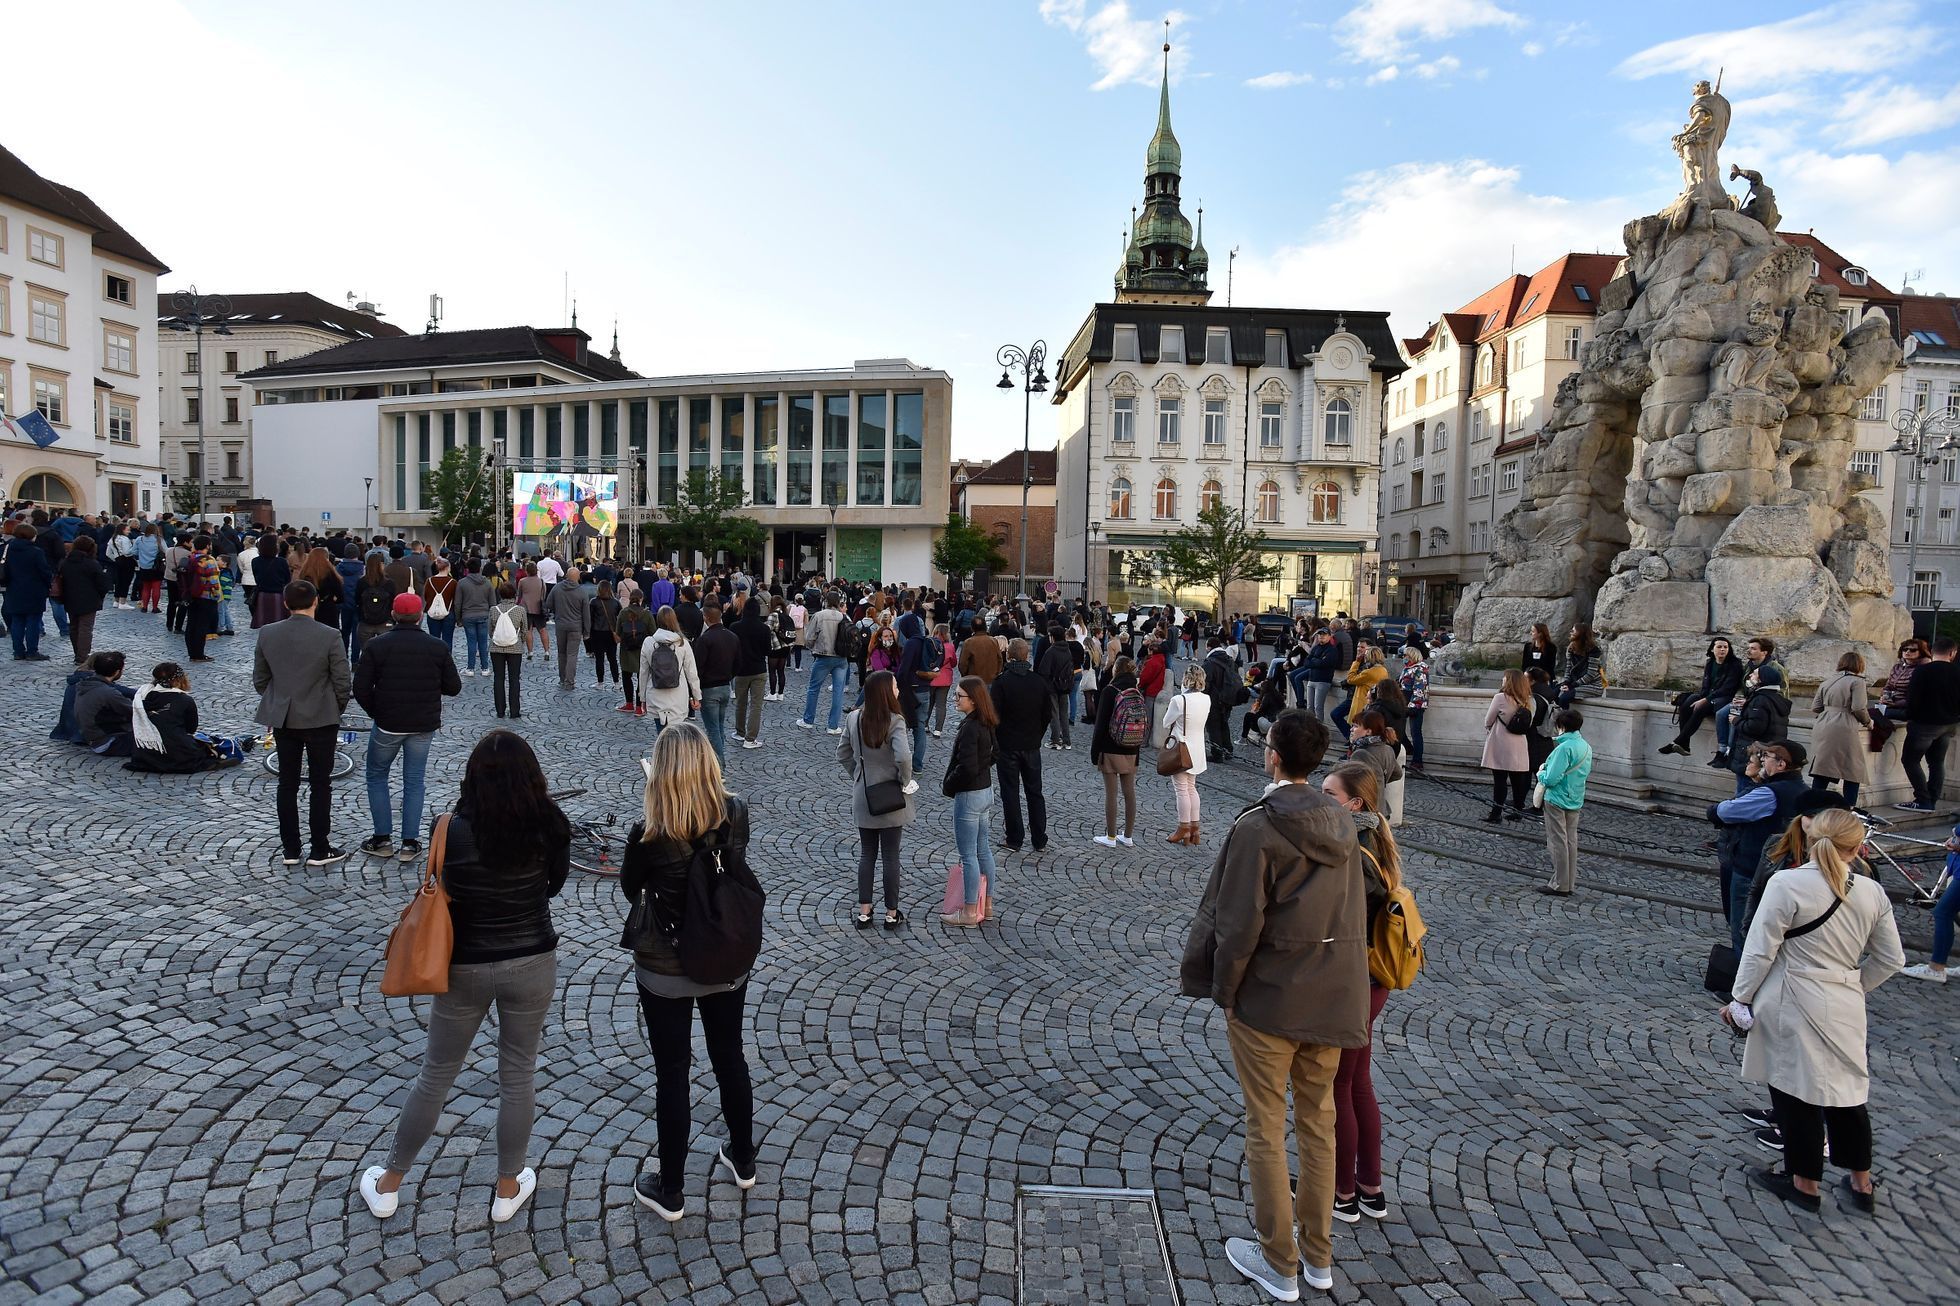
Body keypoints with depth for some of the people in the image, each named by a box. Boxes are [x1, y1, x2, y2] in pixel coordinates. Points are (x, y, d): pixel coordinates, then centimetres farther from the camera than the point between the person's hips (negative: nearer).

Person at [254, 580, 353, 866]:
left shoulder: (267, 634, -3)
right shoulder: (329, 636, -15)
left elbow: (259, 679, 6)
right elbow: (343, 682, -11)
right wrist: (336, 711, 7)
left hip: (282, 719, 3)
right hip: (321, 719, -3)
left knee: (287, 783, 12)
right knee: (320, 784, 6)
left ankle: (290, 849, 19)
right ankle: (320, 850, 11)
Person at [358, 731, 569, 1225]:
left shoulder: (453, 831, -18)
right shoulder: (549, 828, -14)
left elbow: (443, 892, -5)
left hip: (466, 966, 0)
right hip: (532, 964, 0)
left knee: (435, 1075, 19)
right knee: (518, 1076, 16)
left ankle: (388, 1186, 35)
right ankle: (508, 1189, 30)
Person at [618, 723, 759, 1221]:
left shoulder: (650, 833, -23)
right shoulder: (736, 813, -14)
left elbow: (630, 890, -3)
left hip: (665, 970, -3)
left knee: (672, 1075, 12)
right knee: (730, 1057, 22)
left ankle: (669, 1192, 28)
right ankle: (743, 1160, 41)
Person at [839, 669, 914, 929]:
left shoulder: (854, 718, -4)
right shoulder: (893, 722, -21)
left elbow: (843, 754, 5)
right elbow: (903, 757, -33)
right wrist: (905, 781, -15)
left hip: (863, 799, 4)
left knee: (866, 855, 16)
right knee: (890, 857, 9)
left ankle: (864, 913, 21)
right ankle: (891, 915, 20)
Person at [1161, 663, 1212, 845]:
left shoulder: (1179, 700, -22)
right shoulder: (1206, 700, -3)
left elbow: (1166, 723, -11)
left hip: (1180, 749, -6)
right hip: (1198, 749, 7)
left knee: (1181, 789, 3)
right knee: (1191, 788, 18)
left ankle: (1183, 829, 10)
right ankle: (1194, 828, 22)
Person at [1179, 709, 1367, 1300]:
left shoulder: (1257, 828, -20)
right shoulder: (1342, 825, 1)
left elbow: (1239, 923, -19)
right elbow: (1355, 914, 8)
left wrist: (1224, 989, -7)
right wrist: (1338, 985, 16)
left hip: (1267, 1000, -6)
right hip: (1331, 999, 6)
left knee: (1266, 1130, 9)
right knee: (1318, 1123, 19)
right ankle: (1319, 1254, 32)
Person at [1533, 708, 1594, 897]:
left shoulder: (1564, 748, -22)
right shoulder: (1586, 746, 5)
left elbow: (1552, 778, -25)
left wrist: (1541, 773, -3)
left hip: (1556, 800, -8)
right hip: (1575, 801, 8)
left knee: (1558, 842, 0)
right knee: (1571, 841, 13)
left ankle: (1560, 885, 5)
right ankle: (1570, 883, 20)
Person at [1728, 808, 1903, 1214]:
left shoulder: (1787, 884, -17)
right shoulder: (1872, 893, -1)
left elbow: (1760, 951, -15)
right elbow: (1890, 960, 9)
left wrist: (1740, 999, -4)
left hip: (1794, 1009, -5)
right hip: (1846, 1009, 5)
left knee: (1795, 1092, 8)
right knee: (1848, 1090, 19)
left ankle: (1804, 1183, 21)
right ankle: (1861, 1183, 32)